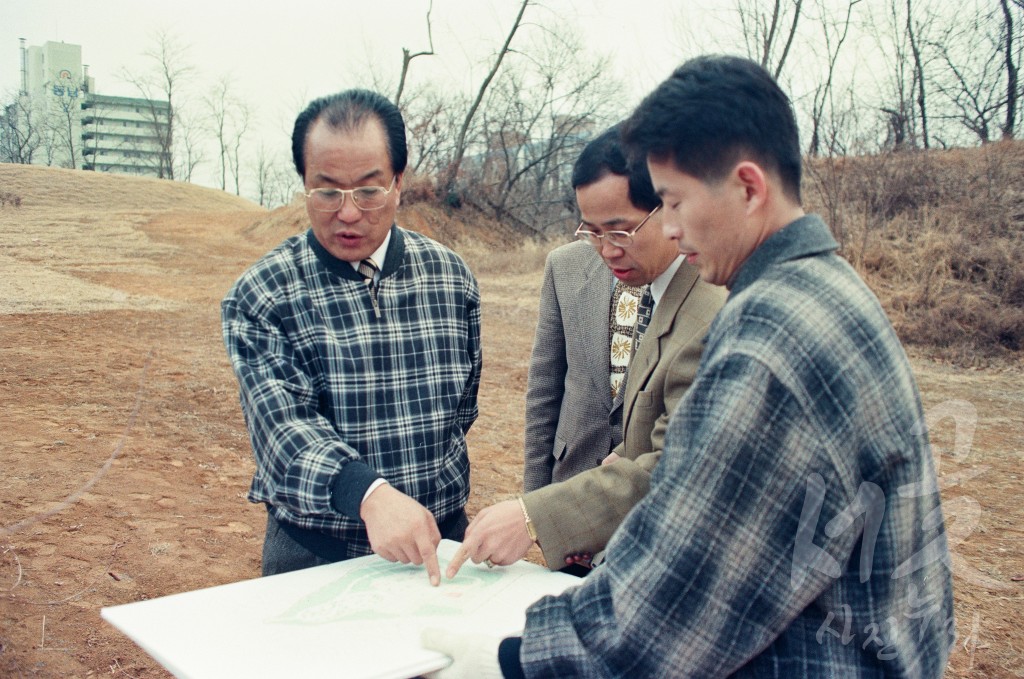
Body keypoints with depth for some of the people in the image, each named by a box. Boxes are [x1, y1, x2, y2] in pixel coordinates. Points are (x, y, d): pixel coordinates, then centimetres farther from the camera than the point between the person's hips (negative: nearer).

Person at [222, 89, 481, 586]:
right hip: (315, 554, -2)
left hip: (442, 537, 2)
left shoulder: (450, 276, 1)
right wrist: (369, 494, -36)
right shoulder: (260, 296, -9)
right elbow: (283, 424, -20)